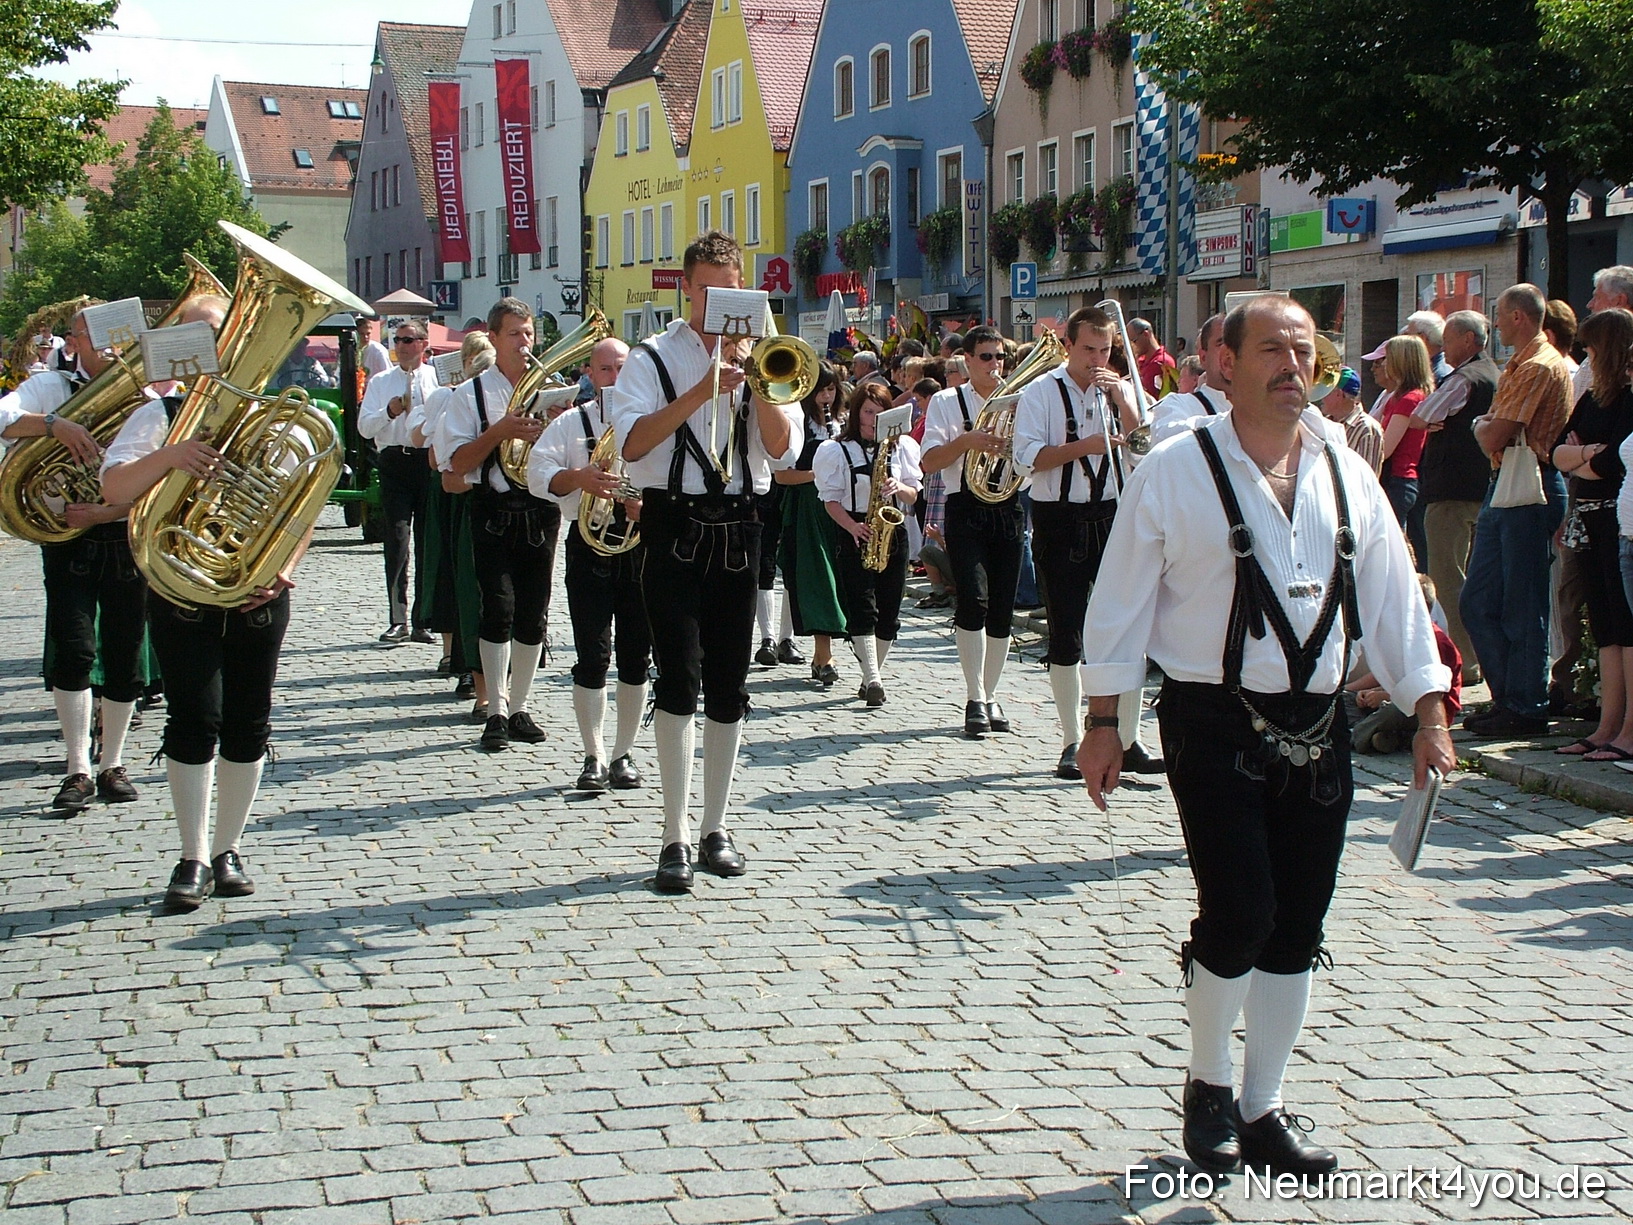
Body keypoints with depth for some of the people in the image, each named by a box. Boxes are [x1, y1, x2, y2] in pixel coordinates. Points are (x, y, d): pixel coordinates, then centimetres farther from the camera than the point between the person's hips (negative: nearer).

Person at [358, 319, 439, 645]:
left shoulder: (439, 378, 10)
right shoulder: (380, 382, 15)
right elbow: (364, 427, 7)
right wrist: (388, 413, -10)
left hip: (431, 462, -1)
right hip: (395, 462, 1)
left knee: (428, 542, 3)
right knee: (397, 538, -10)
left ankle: (422, 620, 11)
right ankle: (398, 619, -9)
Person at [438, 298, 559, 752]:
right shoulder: (470, 395, 2)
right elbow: (457, 463, -5)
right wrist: (500, 430, -17)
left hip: (541, 510, 3)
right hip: (494, 511, -3)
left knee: (534, 614, 5)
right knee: (498, 610, -11)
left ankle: (519, 708, 16)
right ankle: (496, 711, -3)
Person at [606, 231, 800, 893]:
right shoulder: (652, 358, 4)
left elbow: (781, 448, 0)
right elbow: (632, 442, -12)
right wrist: (703, 391, -19)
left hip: (738, 532, 3)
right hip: (675, 529, -3)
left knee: (728, 687, 7)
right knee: (679, 678, -11)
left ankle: (715, 826, 16)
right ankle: (677, 834, -8)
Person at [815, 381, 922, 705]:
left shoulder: (903, 446, 9)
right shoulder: (836, 450, 1)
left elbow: (914, 493, 9)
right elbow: (831, 499, -3)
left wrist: (900, 489, -14)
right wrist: (854, 527, -18)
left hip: (894, 532, 3)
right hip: (855, 535, -3)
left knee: (889, 610, 3)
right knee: (861, 608, -12)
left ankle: (872, 675, 15)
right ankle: (873, 680, -18)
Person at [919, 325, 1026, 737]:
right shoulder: (947, 402, 4)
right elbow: (930, 462, -6)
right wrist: (966, 441, -21)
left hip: (1008, 509, 4)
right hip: (966, 510, -3)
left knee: (1002, 610, 4)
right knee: (973, 602, -17)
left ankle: (990, 696, 15)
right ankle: (974, 699, -11)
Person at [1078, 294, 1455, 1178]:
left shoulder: (1346, 476, 8)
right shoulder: (1175, 474, -6)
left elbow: (1393, 598, 11)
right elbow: (1120, 603, -3)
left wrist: (1428, 713, 6)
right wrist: (1103, 722, -3)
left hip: (1317, 728, 5)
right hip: (1214, 727, -5)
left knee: (1297, 929, 8)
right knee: (1239, 914, -11)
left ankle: (1262, 1110, 24)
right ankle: (1208, 1084, 16)